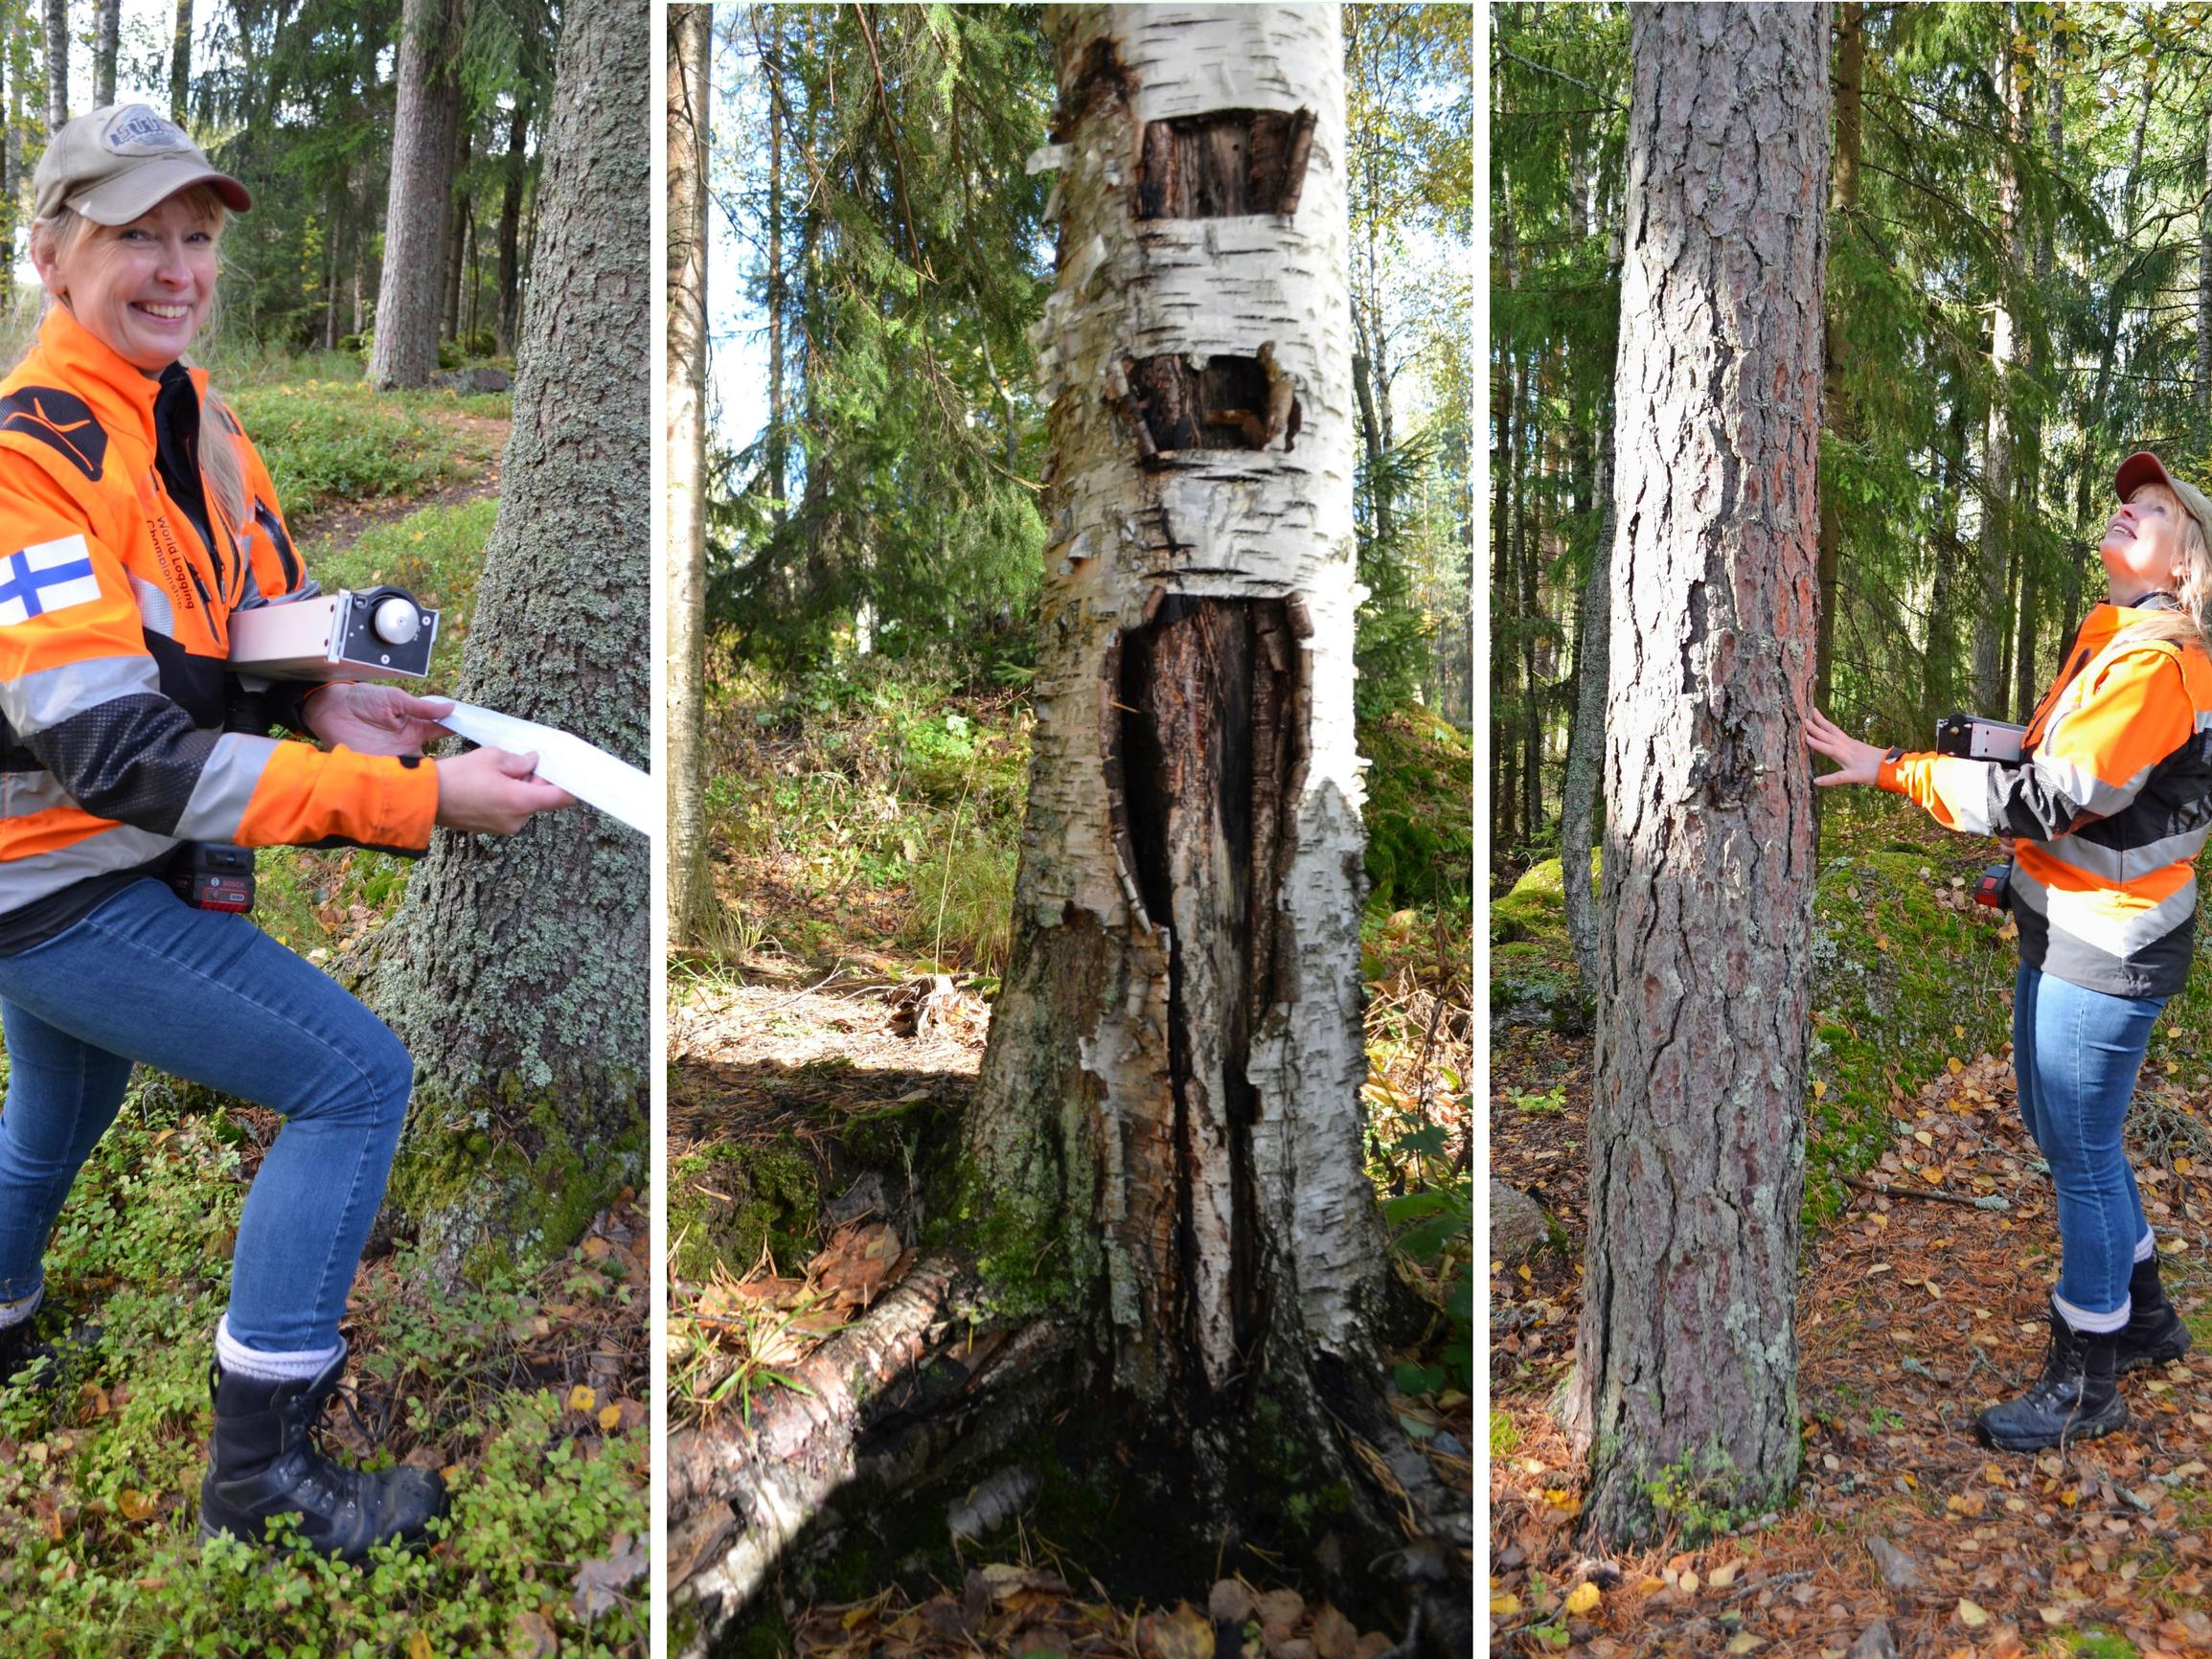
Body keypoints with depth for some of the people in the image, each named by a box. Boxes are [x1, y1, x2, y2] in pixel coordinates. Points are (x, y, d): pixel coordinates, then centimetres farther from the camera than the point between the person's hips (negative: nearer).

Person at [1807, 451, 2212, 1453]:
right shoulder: (2111, 642, 11)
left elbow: (2049, 798, -25)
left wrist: (1892, 770, -24)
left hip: (2107, 946, -10)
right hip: (2065, 930, 10)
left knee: (2082, 1154, 1)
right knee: (2062, 1131, 21)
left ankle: (2084, 1386, 16)